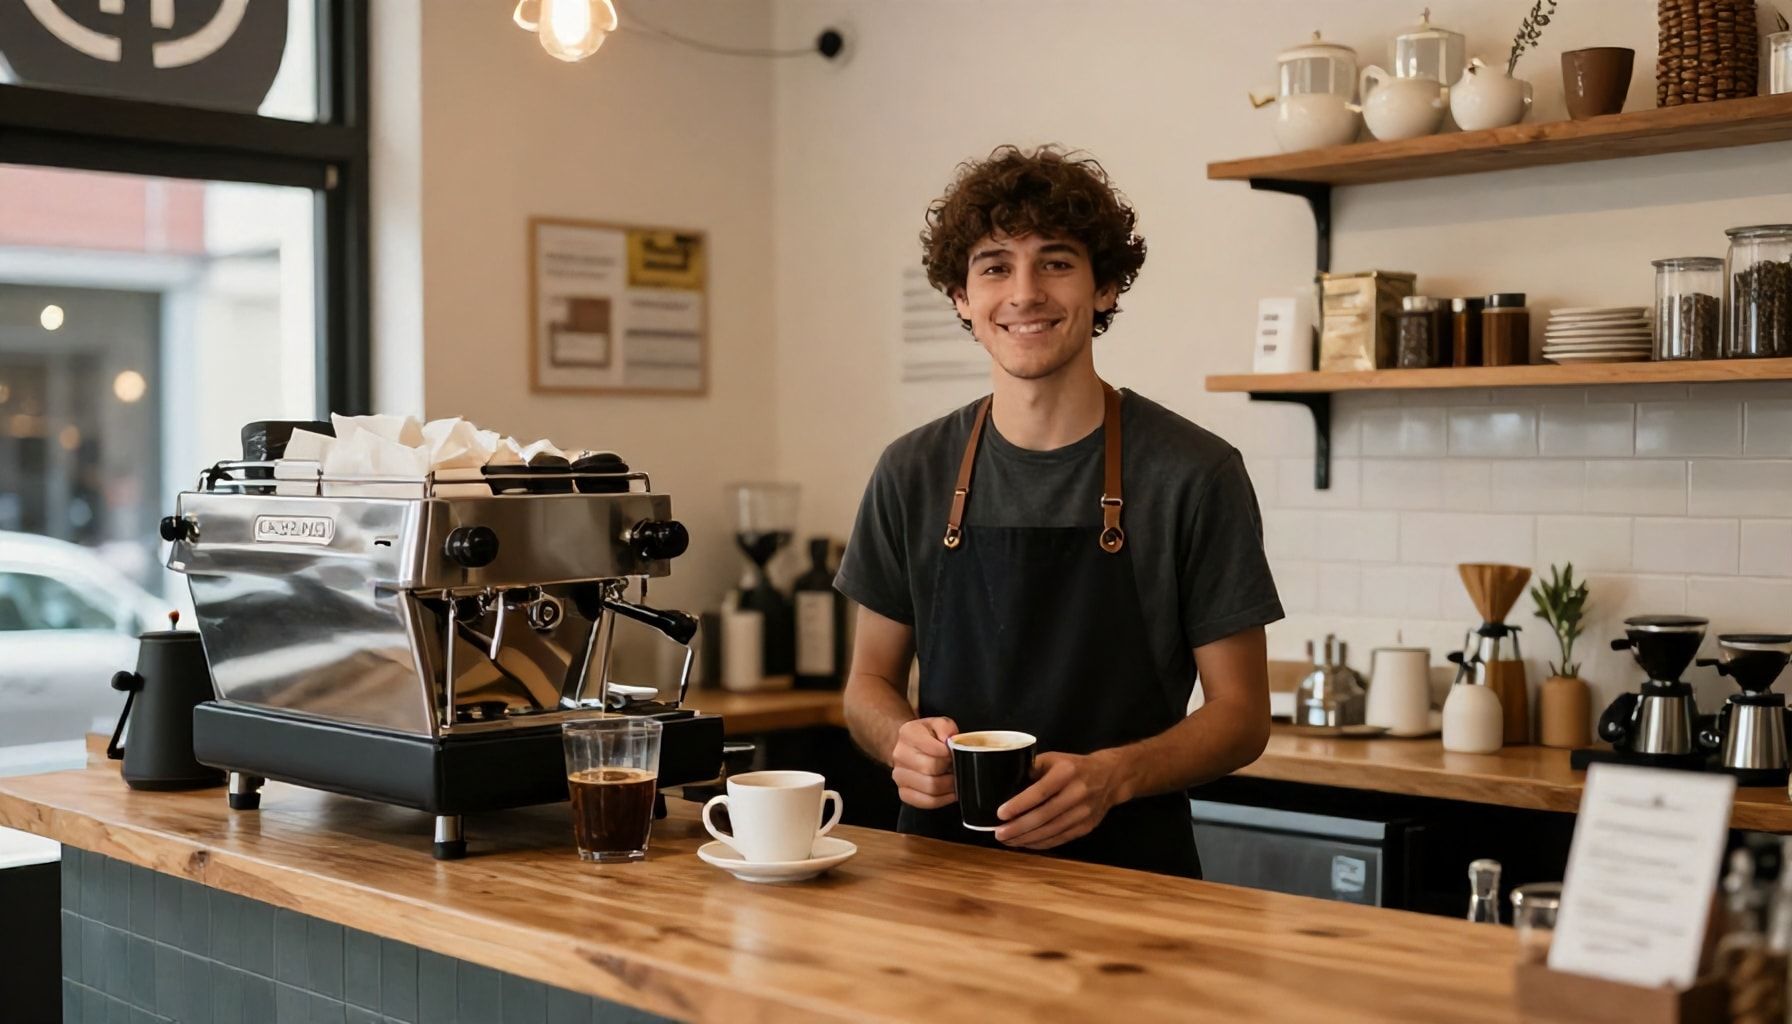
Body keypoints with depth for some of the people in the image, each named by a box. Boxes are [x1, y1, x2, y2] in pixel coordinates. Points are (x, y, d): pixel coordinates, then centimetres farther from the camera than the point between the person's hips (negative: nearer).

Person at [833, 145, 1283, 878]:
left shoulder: (1195, 474, -3)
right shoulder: (912, 473, 7)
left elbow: (1241, 713, 0)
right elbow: (870, 679, 14)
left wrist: (1112, 776, -17)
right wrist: (902, 740, -8)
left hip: (1128, 867, -5)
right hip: (945, 860, 5)